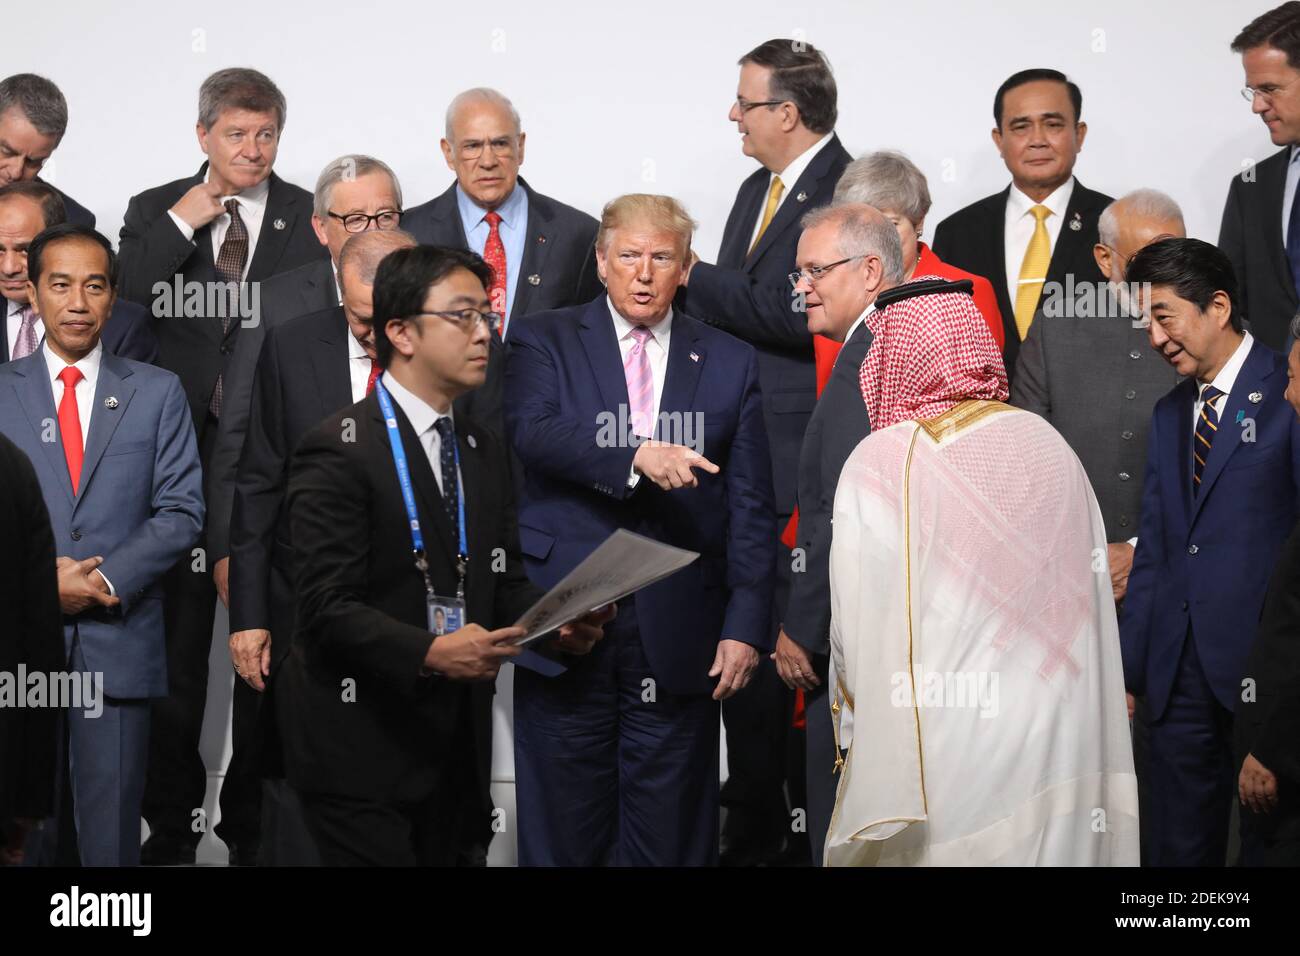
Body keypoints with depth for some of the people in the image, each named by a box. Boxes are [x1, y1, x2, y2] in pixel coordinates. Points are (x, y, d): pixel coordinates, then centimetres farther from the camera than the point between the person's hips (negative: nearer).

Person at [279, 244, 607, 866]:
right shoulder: (339, 450, -10)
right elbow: (328, 605, -16)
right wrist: (430, 653, -29)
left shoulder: (484, 451, 15)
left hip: (458, 746, 7)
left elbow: (505, 581, 15)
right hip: (364, 754, -7)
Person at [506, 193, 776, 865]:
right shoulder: (544, 343, 7)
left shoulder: (729, 363, 11)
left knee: (669, 838, 5)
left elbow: (750, 508, 7)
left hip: (679, 641, 1)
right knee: (562, 833, 5)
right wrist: (636, 457, -28)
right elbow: (532, 431, -13)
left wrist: (745, 627, -2)